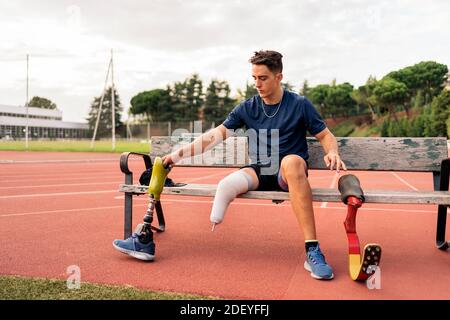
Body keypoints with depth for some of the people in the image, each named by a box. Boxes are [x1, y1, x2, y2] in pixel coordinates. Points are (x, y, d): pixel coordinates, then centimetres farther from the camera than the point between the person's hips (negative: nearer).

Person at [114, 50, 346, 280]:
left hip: (289, 174, -2)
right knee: (227, 185, -32)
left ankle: (312, 251, -42)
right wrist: (179, 154, 1)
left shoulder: (299, 105, 1)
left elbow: (325, 135, 5)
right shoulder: (247, 108, 7)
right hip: (259, 172, 3)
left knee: (292, 161, -41)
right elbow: (215, 135, 6)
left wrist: (332, 152, -19)